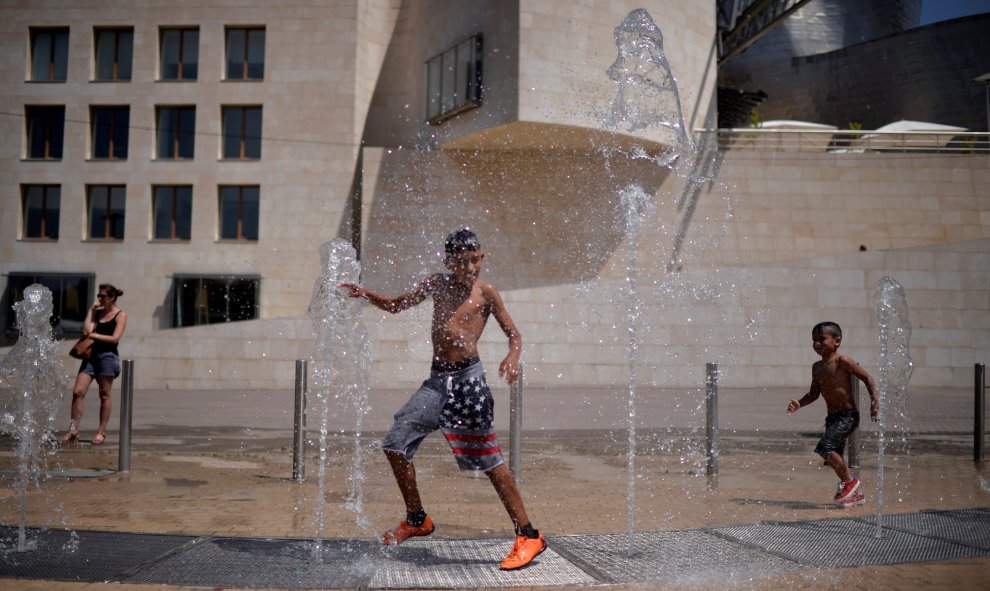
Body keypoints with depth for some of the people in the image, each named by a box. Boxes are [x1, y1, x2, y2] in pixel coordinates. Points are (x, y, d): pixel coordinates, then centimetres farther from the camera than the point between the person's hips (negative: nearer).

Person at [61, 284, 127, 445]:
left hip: (108, 356, -5)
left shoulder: (120, 315, 0)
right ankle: (73, 430, 1)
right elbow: (86, 331, -1)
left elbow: (115, 338, -11)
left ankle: (101, 432, 8)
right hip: (91, 355, 5)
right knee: (78, 392, -4)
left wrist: (94, 335, -5)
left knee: (104, 395, 1)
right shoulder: (97, 312, 15)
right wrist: (91, 310, 1)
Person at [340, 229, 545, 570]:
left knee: (489, 461, -9)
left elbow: (513, 334, -3)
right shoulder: (437, 285, 14)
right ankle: (416, 520, 23)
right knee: (396, 443, 6)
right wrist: (366, 295, 7)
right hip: (437, 380, 6)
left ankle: (528, 536, -2)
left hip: (467, 378, -6)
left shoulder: (485, 293, -1)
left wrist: (513, 357, -25)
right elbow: (397, 305, 25)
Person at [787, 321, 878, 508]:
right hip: (832, 417, 8)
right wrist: (799, 404, 0)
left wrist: (875, 400, -17)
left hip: (848, 416, -8)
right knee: (835, 458, 10)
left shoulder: (843, 361, -12)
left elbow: (867, 378, -8)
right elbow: (814, 393, 16)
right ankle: (855, 494, 27)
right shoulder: (817, 367, 10)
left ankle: (850, 480, -1)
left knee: (824, 448, -21)